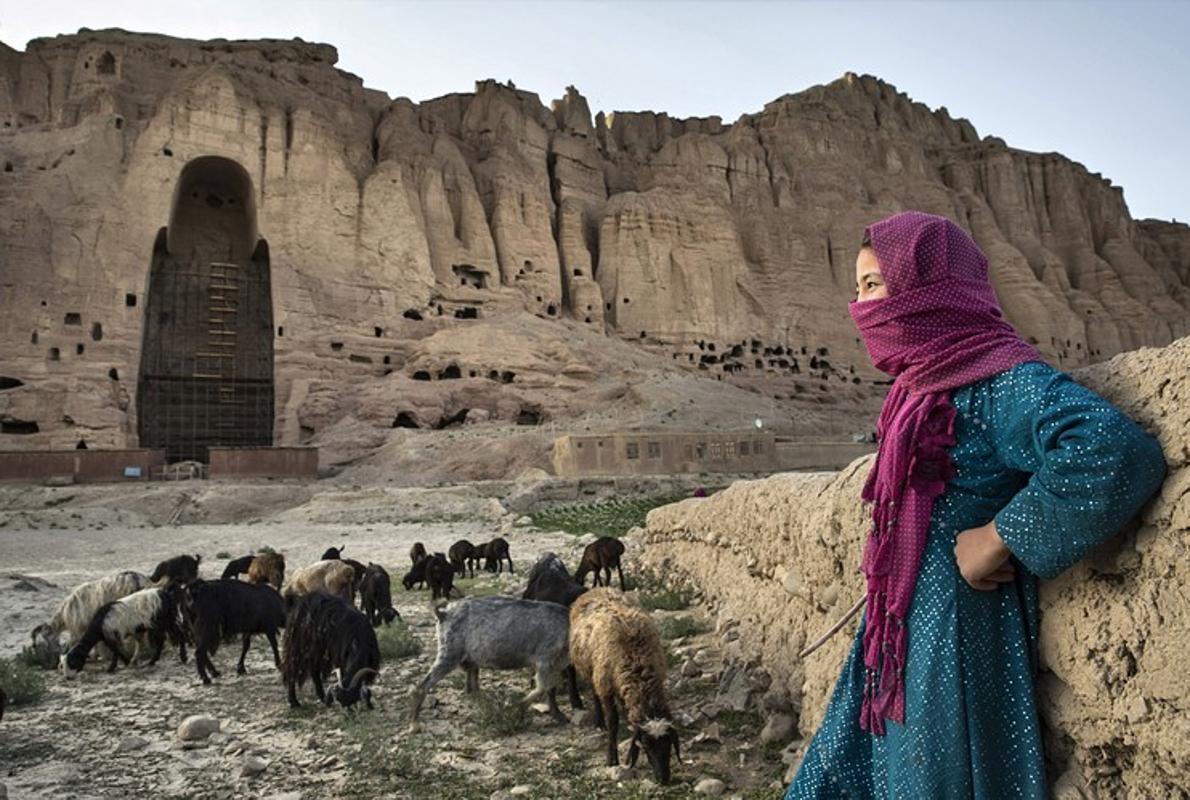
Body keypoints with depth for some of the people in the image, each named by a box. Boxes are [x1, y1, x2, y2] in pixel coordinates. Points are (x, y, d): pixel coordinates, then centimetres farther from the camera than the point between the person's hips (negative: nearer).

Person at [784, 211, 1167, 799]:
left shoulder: (998, 379, -16)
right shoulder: (924, 381, 10)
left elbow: (1117, 448, -33)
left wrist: (999, 539, -24)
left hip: (954, 638, -8)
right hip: (898, 635, 8)